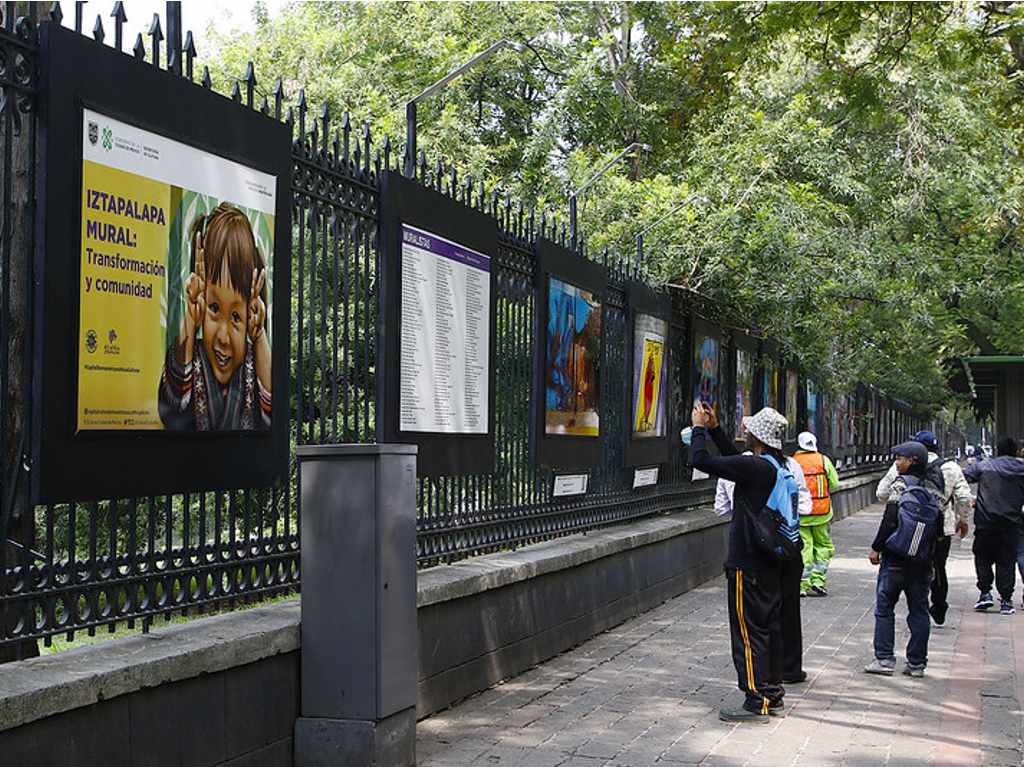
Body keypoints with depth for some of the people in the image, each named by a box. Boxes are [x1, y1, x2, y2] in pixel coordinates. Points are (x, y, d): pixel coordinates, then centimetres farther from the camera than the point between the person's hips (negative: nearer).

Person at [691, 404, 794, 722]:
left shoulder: (755, 467, -21)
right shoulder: (779, 466, 7)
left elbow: (702, 460, -21)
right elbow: (736, 459, 23)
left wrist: (699, 427, -5)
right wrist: (714, 428, 21)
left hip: (747, 564, -9)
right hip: (771, 562, 9)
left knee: (749, 632, -3)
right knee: (770, 627, 15)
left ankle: (756, 702, 1)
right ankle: (773, 694, 24)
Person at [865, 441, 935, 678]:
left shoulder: (901, 483, -11)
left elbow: (890, 519, -17)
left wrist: (876, 547, -9)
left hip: (896, 555, -6)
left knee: (884, 607, 3)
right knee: (919, 610, 9)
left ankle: (884, 659, 2)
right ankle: (917, 663, 12)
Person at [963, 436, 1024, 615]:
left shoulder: (983, 466, 1)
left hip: (986, 521, -1)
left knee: (983, 557, 13)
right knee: (1006, 561, 6)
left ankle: (985, 592, 3)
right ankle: (1006, 600, 4)